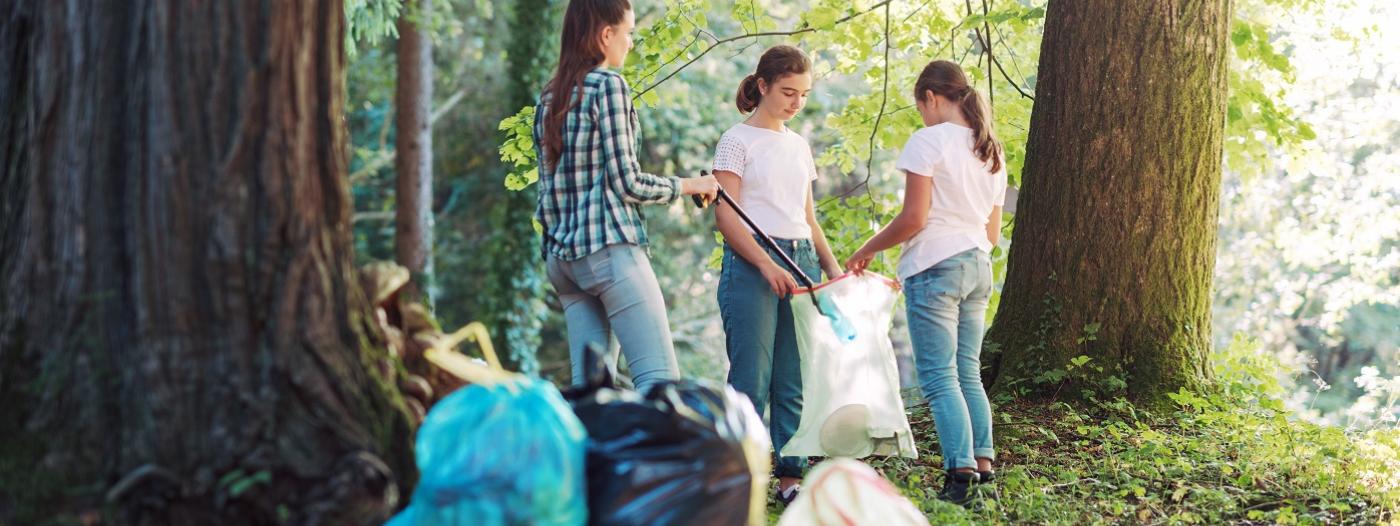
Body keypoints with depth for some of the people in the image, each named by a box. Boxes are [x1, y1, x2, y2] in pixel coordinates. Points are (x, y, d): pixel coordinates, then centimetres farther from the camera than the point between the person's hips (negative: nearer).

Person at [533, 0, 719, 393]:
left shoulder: (549, 98, 16)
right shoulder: (608, 84, -7)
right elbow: (625, 182, -10)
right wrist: (689, 186, 3)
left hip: (561, 254, 8)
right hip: (609, 247, -8)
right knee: (660, 379, -11)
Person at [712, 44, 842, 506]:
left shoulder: (798, 146, 17)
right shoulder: (737, 141, -2)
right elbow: (727, 217, -9)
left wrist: (830, 264, 7)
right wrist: (767, 266, -19)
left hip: (800, 261, 6)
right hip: (751, 263, -6)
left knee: (794, 382, 5)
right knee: (751, 380, -6)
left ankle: (791, 477, 9)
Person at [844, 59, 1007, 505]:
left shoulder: (929, 141, -9)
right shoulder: (990, 151, 15)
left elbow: (913, 218, -15)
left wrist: (868, 250, -3)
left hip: (935, 266, -8)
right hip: (978, 267, 8)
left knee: (939, 377, -6)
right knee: (968, 373, 14)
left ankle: (961, 473, -13)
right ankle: (983, 465, 11)